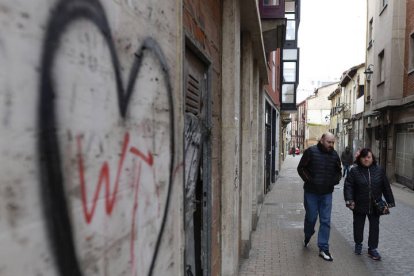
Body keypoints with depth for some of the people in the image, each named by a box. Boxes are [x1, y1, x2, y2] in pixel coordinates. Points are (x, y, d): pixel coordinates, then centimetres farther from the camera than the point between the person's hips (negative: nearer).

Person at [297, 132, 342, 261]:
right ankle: (307, 236, 40)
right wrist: (309, 180, -15)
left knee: (325, 221, 2)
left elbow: (338, 172, 17)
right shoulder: (311, 151, -8)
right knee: (311, 217, 9)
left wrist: (334, 181, -2)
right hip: (311, 192, -3)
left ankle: (323, 249, 10)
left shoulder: (334, 155, 4)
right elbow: (301, 168, -5)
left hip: (327, 193, 3)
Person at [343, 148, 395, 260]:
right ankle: (358, 244, 35)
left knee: (375, 227, 7)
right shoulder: (354, 171, -8)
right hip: (359, 206, -2)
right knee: (358, 226, 13)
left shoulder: (379, 171, 0)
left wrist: (390, 201, 7)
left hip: (375, 206, 2)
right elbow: (348, 186, -12)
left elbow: (386, 187, 5)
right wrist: (349, 200, -24)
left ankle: (372, 249, 21)